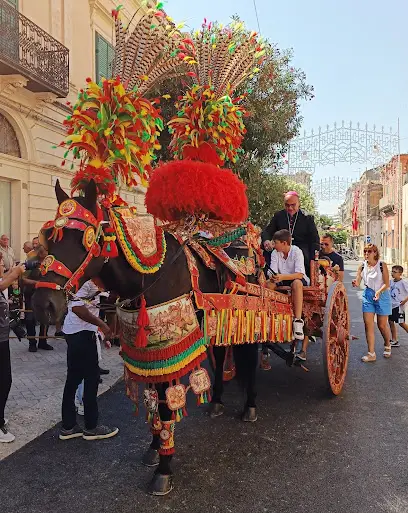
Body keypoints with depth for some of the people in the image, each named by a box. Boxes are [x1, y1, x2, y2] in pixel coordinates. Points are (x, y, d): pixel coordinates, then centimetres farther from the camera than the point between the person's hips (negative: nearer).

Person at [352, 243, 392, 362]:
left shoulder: (382, 265, -10)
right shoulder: (363, 266, 0)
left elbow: (387, 284, -11)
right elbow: (358, 282, -6)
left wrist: (379, 292, -29)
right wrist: (355, 283, -29)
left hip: (382, 295, -3)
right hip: (368, 296, 3)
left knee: (382, 325, 6)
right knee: (368, 325, -4)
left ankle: (387, 345, 37)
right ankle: (371, 354, 2)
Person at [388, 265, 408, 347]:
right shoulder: (391, 282, 7)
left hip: (399, 306, -7)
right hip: (391, 305, 7)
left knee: (401, 323, -3)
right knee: (391, 322, 8)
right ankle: (394, 341, 16)